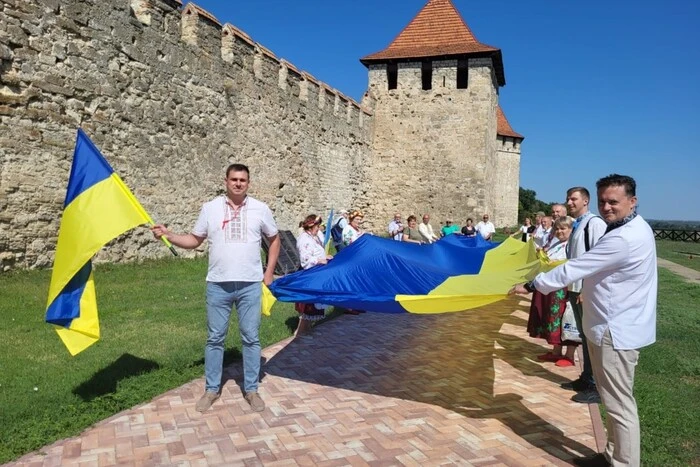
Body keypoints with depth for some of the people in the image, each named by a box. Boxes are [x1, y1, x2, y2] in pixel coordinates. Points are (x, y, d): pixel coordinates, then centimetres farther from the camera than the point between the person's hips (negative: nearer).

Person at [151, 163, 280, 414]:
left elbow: (274, 240, 11)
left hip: (250, 285, 0)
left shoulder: (260, 209, 2)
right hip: (218, 285, 1)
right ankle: (212, 389, 25)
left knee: (250, 338, 7)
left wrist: (269, 273, 6)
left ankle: (251, 389, 21)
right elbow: (194, 240, 8)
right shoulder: (210, 208, 2)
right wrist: (168, 234, -5)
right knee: (215, 338, 10)